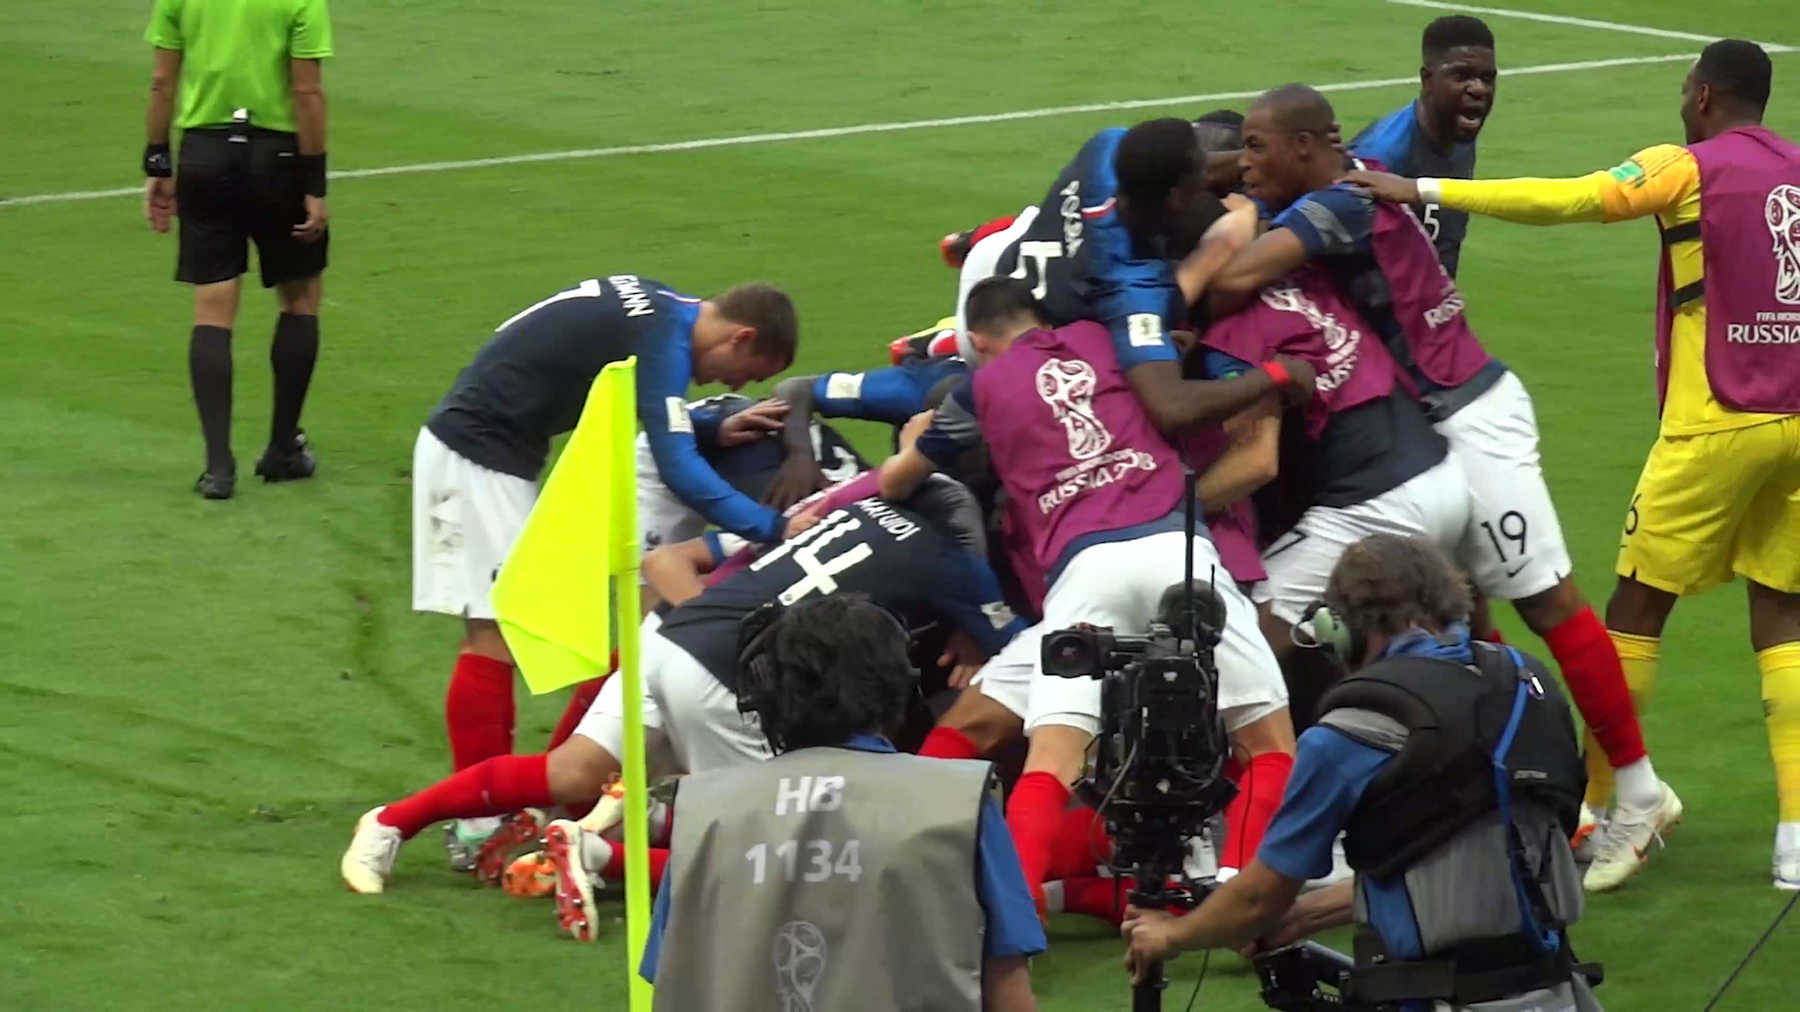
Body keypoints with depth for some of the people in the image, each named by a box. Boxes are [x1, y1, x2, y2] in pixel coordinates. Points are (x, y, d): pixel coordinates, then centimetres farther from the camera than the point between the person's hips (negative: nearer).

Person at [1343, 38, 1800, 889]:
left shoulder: (1690, 168, -6)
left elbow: (1562, 201, -15)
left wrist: (1423, 190, -15)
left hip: (1718, 422, -5)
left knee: (1636, 605, 7)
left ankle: (1607, 810, 12)